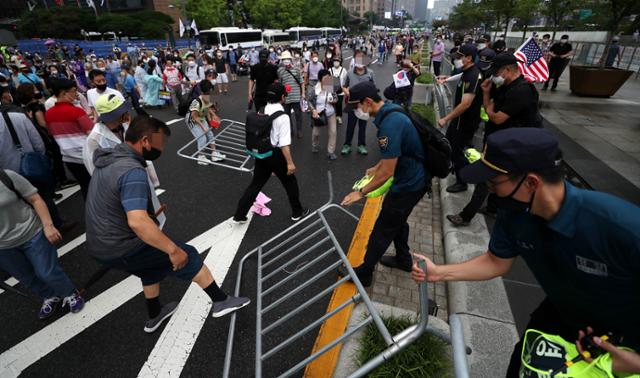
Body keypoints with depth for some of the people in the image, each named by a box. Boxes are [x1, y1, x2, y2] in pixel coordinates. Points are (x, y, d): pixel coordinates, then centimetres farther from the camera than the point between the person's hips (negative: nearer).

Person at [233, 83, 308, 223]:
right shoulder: (283, 116, -19)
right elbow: (284, 143, -22)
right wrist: (290, 162, -16)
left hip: (261, 153, 6)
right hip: (276, 154, -6)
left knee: (256, 183, 16)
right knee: (290, 182, 15)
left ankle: (239, 214, 20)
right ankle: (297, 212, 31)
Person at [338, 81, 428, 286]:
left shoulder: (390, 124, -30)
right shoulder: (392, 112, 2)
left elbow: (386, 173, -27)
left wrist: (361, 193, -15)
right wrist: (376, 168, 25)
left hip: (409, 185, -9)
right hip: (415, 178, 9)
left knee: (382, 230, 4)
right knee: (397, 220, 26)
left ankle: (363, 273, 21)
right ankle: (403, 260, 46)